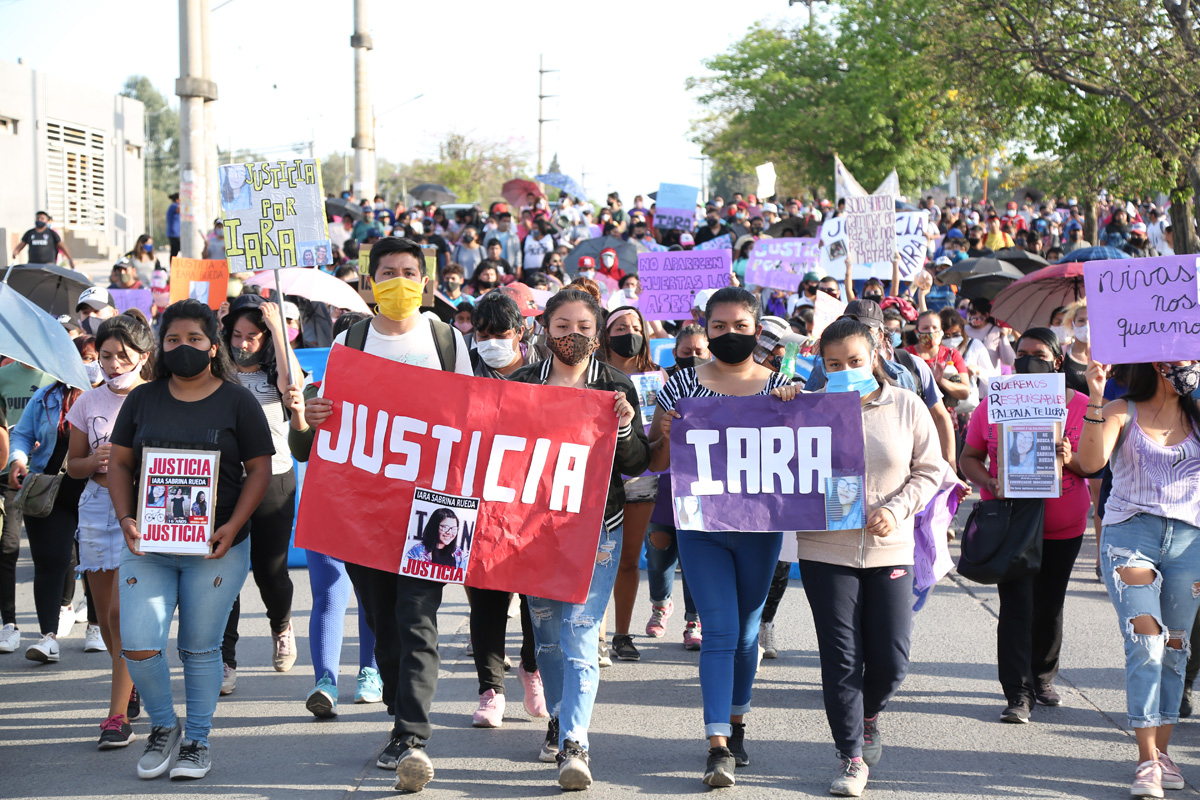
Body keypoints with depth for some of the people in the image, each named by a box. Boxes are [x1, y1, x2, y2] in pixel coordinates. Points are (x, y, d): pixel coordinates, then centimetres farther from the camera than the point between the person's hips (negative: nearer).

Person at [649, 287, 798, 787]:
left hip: (759, 526, 2)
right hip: (701, 525, -2)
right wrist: (665, 435, -16)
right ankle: (719, 746, -11)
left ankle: (735, 725, 31)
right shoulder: (683, 386, 2)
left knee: (746, 630, 12)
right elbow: (656, 464, 5)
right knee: (720, 631, -9)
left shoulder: (780, 388, 4)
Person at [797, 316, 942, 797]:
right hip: (826, 551, -1)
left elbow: (930, 471, 5)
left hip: (890, 551, 1)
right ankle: (851, 757, 12)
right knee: (841, 658, 0)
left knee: (890, 658, 2)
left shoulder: (906, 407, 2)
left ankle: (868, 715, 34)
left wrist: (895, 510, -10)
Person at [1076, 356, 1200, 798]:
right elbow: (1090, 462, -14)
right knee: (1145, 643, -12)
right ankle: (1147, 761, -11)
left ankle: (1162, 752, 16)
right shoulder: (1121, 413, 0)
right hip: (1131, 532, -3)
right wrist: (1095, 399, -22)